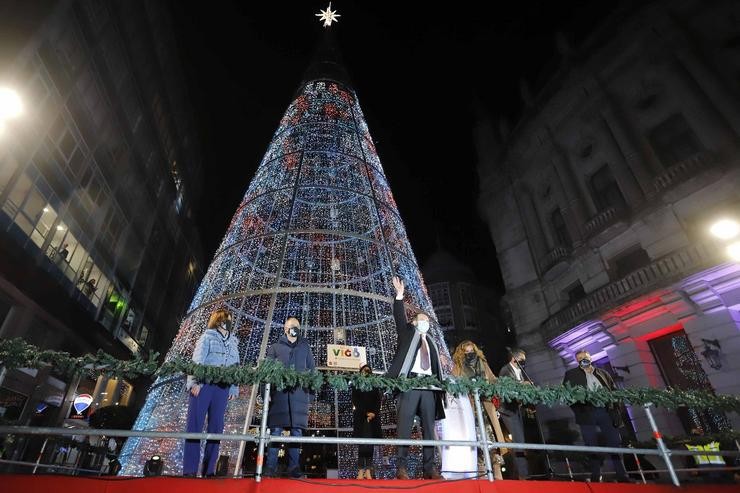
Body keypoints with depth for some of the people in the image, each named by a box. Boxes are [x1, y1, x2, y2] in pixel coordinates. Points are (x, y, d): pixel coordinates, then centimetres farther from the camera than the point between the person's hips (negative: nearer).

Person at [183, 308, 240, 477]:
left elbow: (235, 366, 14)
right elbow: (197, 361, -4)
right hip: (203, 385, -4)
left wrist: (234, 388, 6)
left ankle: (209, 469, 12)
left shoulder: (233, 341, 18)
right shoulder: (207, 337, 5)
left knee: (216, 427, 5)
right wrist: (194, 382, -15)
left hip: (222, 388, 4)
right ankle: (190, 469, 4)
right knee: (195, 425, -3)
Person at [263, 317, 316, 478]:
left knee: (297, 430, 1)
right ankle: (270, 466, 5)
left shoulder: (305, 347, 17)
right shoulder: (275, 347, 12)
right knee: (276, 429, -2)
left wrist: (310, 391, 5)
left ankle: (293, 467, 7)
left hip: (299, 394, 2)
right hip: (279, 393, -1)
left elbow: (312, 370, 15)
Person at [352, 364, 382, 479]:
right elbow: (355, 401, 0)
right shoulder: (356, 386, 10)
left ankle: (368, 470, -3)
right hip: (361, 416, -2)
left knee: (370, 443, -3)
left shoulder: (375, 387, 16)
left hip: (373, 417, 2)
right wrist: (366, 413, -11)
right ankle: (361, 470, -13)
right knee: (363, 443, -11)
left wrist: (373, 413, -10)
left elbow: (378, 401, 7)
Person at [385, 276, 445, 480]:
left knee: (429, 428, 5)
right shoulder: (407, 333, 14)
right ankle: (401, 467, -2)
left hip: (429, 385, 5)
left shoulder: (431, 343, 25)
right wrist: (400, 295, -12)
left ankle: (430, 468, 10)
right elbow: (399, 317, -2)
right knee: (405, 426, -6)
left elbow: (437, 366, 21)